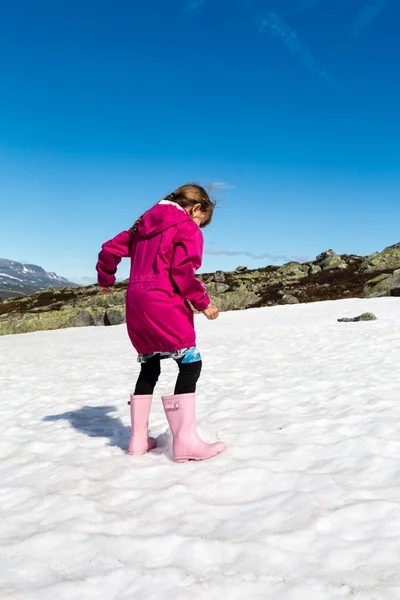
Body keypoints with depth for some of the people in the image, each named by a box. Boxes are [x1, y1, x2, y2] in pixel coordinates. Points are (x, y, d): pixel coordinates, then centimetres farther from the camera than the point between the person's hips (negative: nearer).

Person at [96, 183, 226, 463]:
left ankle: (139, 440, 19)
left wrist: (106, 280, 38)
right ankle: (186, 441, -11)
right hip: (164, 303, -8)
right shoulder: (188, 229, -1)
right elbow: (183, 272, -14)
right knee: (190, 363, -5)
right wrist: (203, 303, -5)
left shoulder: (144, 224, 21)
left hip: (136, 303, 8)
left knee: (150, 368, 16)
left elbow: (110, 249, 22)